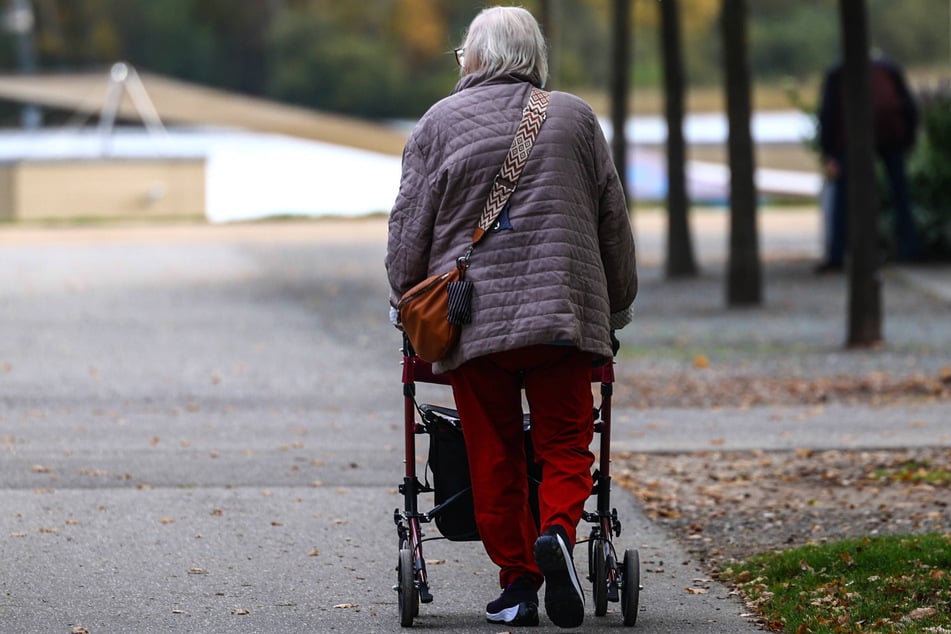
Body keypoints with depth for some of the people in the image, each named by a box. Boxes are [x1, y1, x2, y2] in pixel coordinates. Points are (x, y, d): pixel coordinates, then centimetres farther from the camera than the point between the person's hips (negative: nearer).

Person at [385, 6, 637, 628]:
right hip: (564, 315, 1)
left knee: (494, 455, 6)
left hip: (471, 318, -1)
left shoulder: (440, 123, 4)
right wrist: (618, 307, 25)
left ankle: (517, 580, 4)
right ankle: (557, 531, -21)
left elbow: (410, 227, 4)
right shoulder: (576, 117, 10)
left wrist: (404, 298, 19)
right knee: (565, 443, 5)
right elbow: (613, 220, 14)